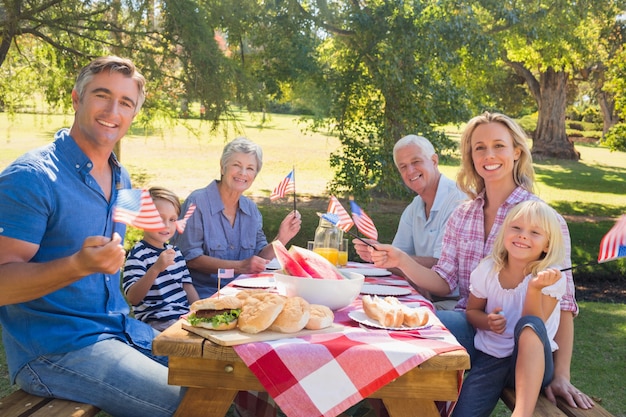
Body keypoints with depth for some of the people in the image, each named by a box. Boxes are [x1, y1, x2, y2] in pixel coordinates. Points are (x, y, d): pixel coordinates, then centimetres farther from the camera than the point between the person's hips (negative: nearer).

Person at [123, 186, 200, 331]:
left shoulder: (175, 251, 15)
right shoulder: (138, 255, -9)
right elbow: (132, 298, -21)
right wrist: (156, 269, -34)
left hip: (184, 315, 8)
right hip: (157, 322, -7)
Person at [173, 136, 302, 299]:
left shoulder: (251, 209, 10)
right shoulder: (197, 202, -9)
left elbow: (259, 258, 10)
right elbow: (189, 258, -14)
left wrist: (281, 239, -9)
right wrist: (239, 266, -20)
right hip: (205, 294, -6)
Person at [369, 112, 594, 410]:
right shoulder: (462, 215, 8)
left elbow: (561, 301, -8)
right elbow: (444, 281, 3)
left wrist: (561, 375, -15)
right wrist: (401, 261, -15)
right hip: (466, 324, 5)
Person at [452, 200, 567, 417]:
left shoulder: (551, 277, -10)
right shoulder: (487, 269, -3)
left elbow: (534, 327, -16)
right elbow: (472, 311, 11)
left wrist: (535, 288, -31)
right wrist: (487, 322, -12)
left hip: (533, 362, -2)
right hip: (490, 359, 2)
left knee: (529, 324, -36)